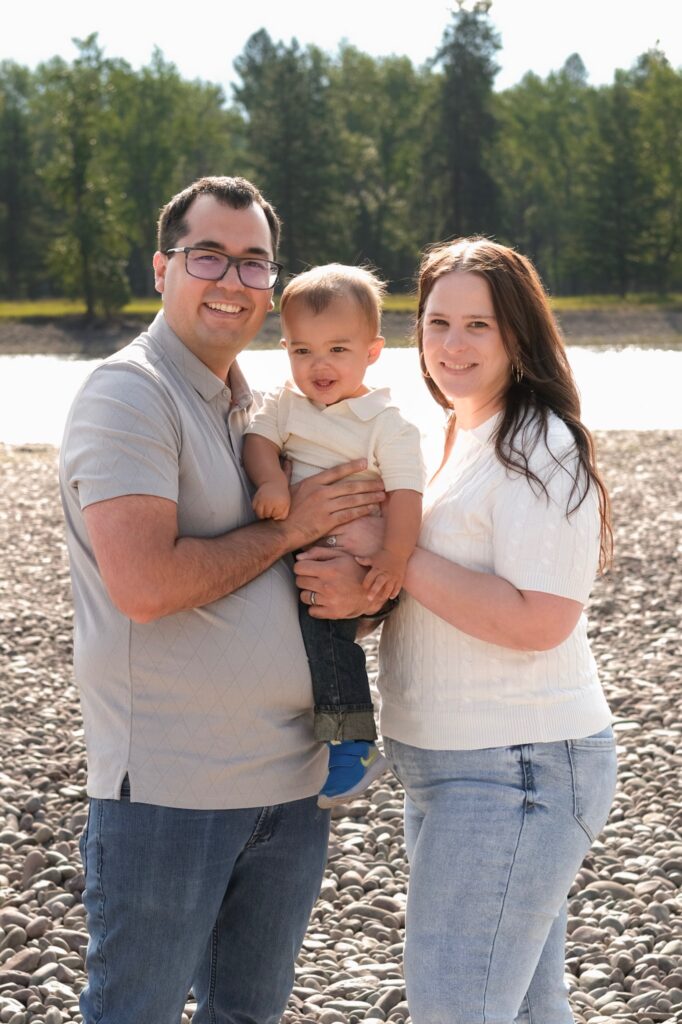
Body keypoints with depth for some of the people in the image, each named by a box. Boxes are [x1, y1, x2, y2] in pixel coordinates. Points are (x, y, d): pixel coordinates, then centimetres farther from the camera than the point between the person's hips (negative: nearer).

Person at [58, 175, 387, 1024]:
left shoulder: (259, 409, 15)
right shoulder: (128, 395, -12)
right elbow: (144, 585, -23)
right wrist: (286, 529, -12)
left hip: (290, 784, 8)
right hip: (168, 789, -8)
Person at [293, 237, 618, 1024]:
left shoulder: (539, 448, -16)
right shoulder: (452, 438, 13)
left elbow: (538, 620, -24)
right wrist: (361, 591, -1)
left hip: (516, 769, -9)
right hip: (450, 766, 9)